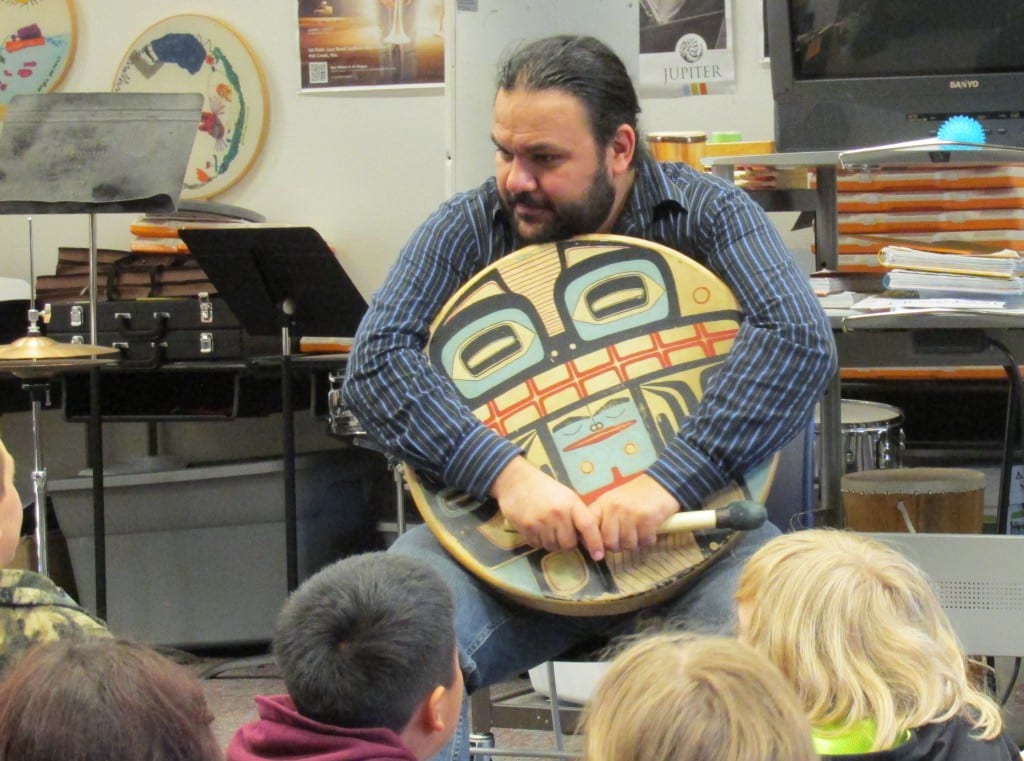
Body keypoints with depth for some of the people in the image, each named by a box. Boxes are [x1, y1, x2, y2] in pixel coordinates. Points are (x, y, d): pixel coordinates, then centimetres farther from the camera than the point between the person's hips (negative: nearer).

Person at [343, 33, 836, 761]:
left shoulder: (708, 215, -3)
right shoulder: (469, 229, 2)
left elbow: (799, 339, -19)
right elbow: (378, 359, -10)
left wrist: (669, 483, -29)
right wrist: (504, 473, -26)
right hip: (506, 536, 1)